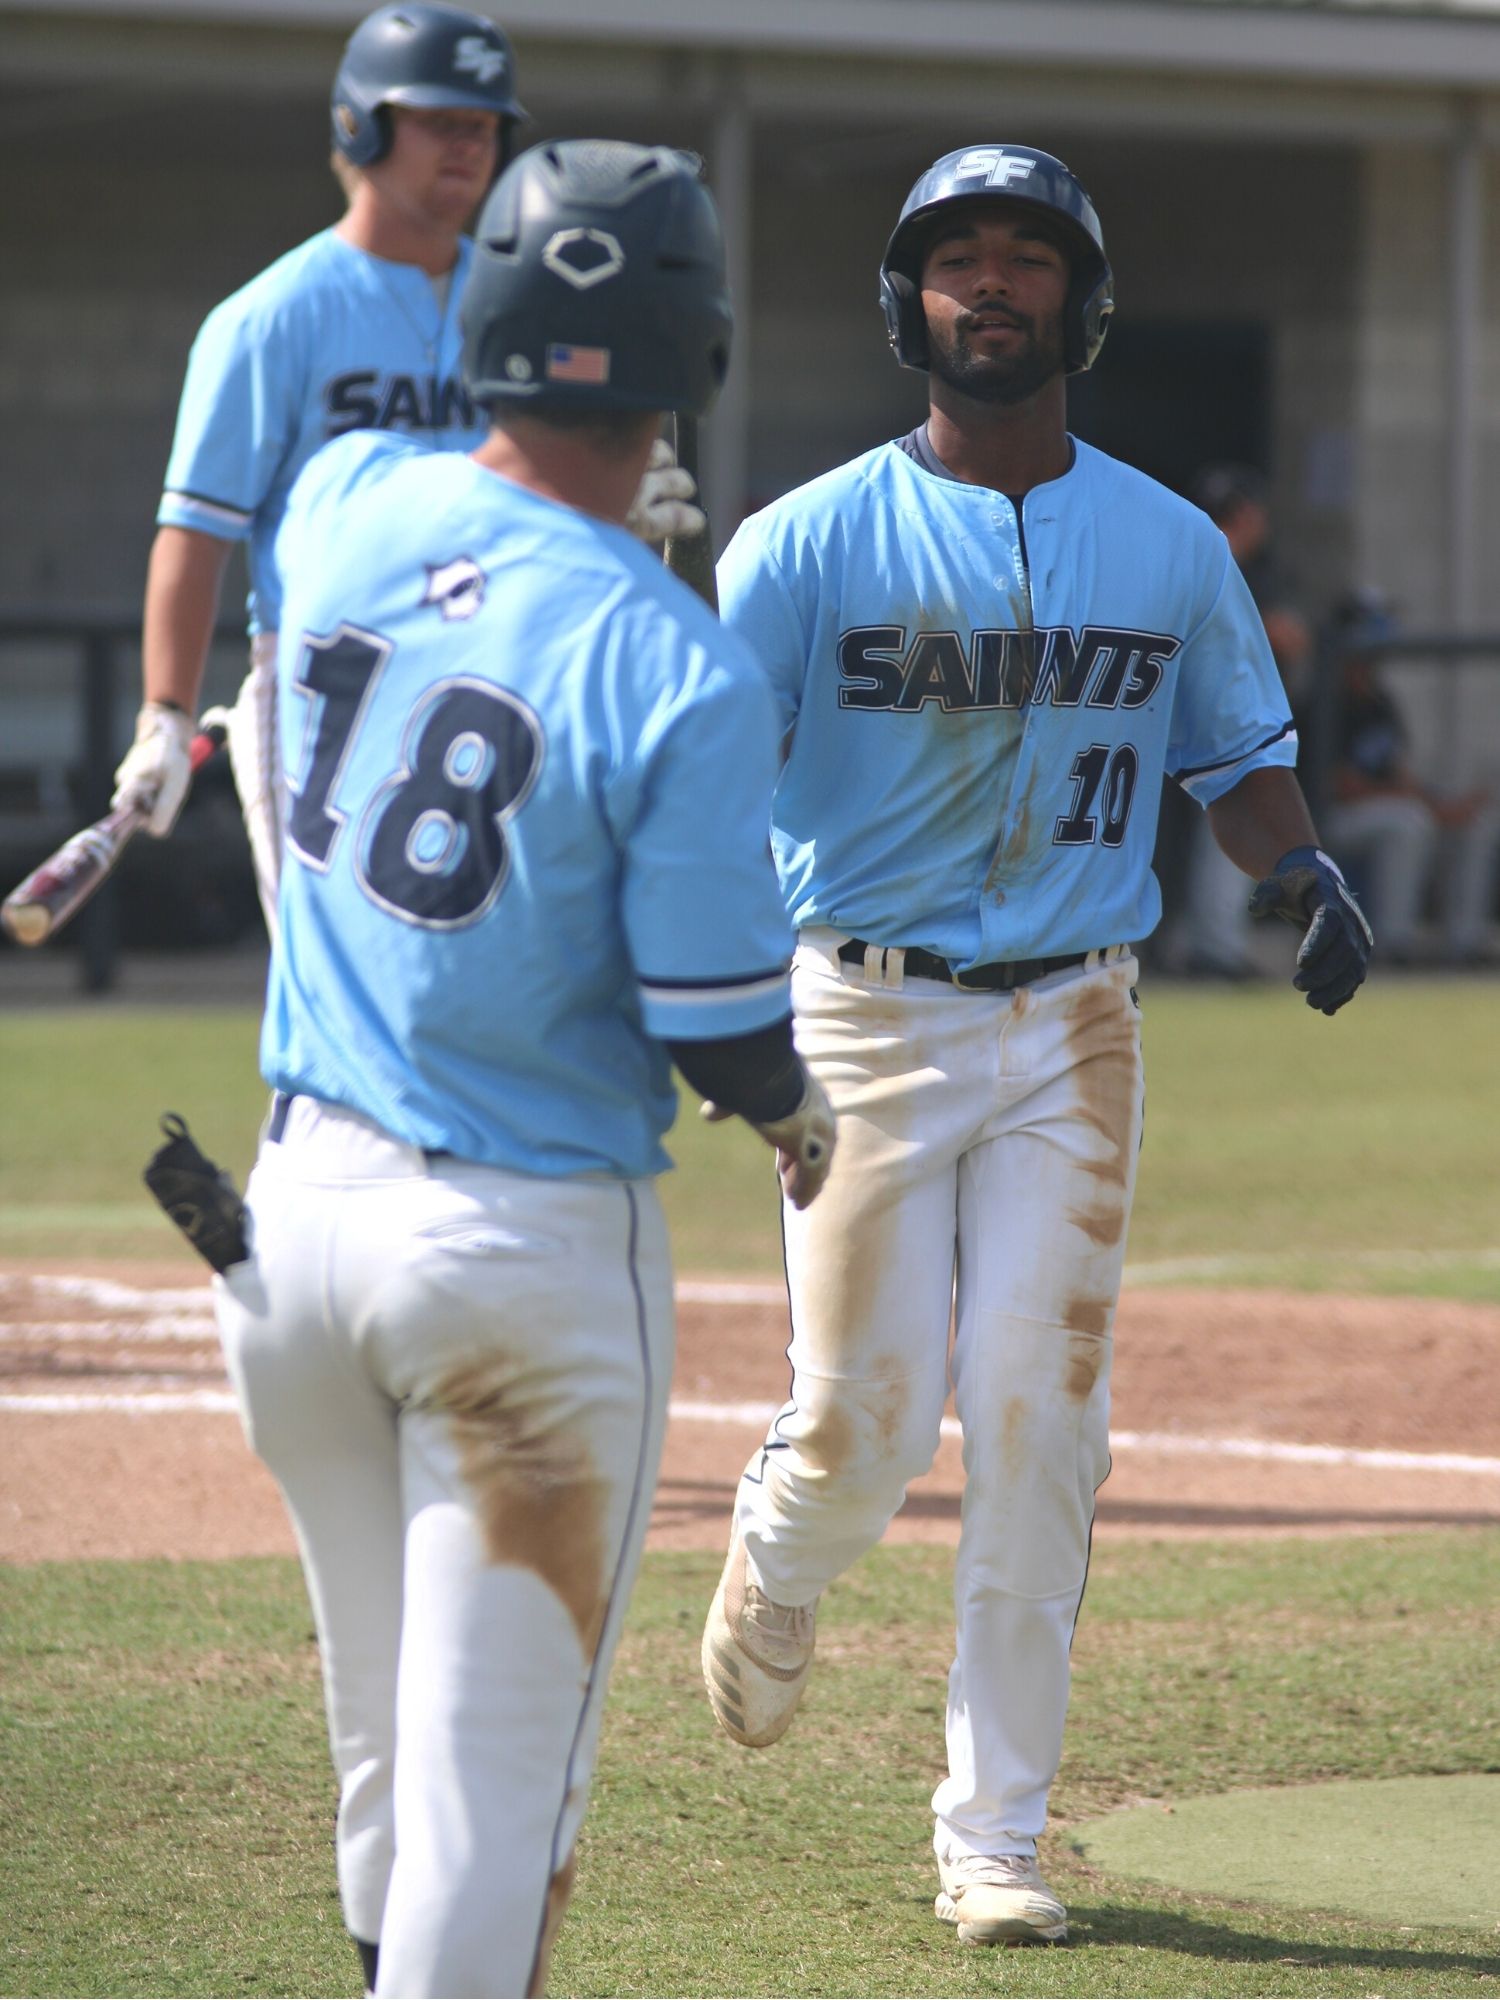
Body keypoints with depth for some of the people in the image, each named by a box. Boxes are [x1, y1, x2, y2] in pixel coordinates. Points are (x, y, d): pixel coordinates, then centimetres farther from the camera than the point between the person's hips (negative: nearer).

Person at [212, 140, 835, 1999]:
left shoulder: (347, 504, -2)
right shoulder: (682, 673, -18)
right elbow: (718, 1030, -13)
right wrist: (799, 1116, 8)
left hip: (299, 1208, 6)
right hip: (531, 1251, -6)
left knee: (385, 1750, 22)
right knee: (495, 1775, -1)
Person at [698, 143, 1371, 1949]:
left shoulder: (1170, 548, 7)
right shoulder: (809, 542, -4)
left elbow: (1234, 750, 17)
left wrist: (1302, 869, -3)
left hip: (1072, 1032, 2)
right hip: (867, 1018, -2)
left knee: (1038, 1432, -2)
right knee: (867, 1422, -2)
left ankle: (992, 1836, 7)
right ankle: (772, 1564, 36)